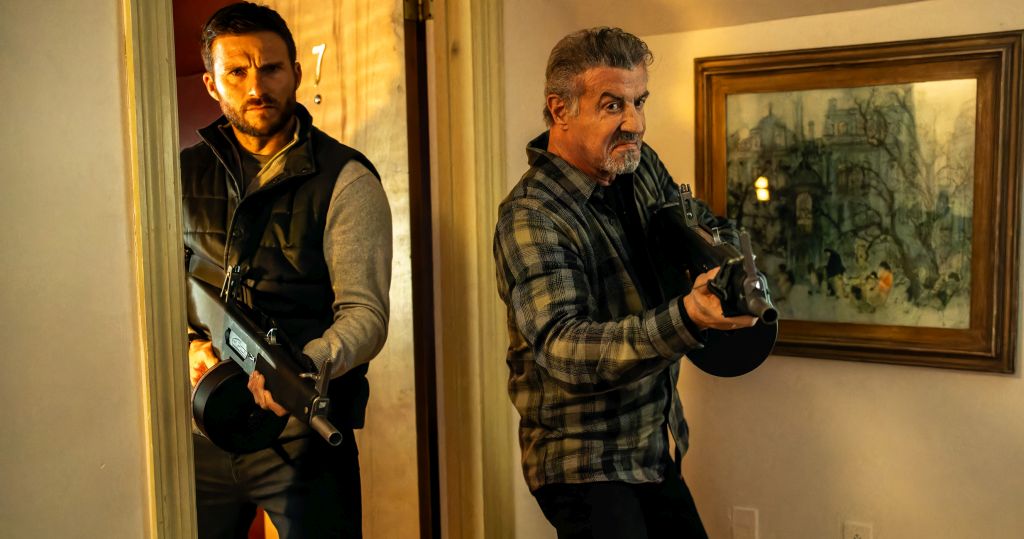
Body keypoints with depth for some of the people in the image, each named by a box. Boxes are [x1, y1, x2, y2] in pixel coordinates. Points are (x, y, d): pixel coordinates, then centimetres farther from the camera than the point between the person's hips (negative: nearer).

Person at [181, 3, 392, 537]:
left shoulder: (346, 181, -6)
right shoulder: (183, 176, 7)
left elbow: (365, 313, -14)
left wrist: (303, 365, -33)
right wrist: (187, 346, -11)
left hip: (302, 437, -3)